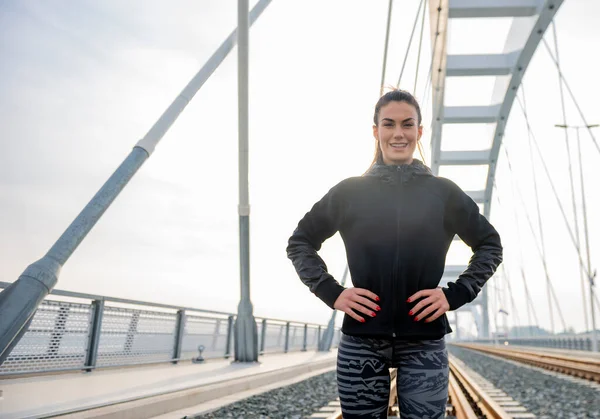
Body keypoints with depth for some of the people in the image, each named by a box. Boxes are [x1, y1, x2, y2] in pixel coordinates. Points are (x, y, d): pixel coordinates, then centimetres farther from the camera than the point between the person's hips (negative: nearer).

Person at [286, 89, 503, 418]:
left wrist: (455, 295, -1)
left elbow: (490, 244, 13)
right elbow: (299, 242, 10)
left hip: (424, 341, 0)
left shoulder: (444, 192, 5)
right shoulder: (349, 191, 4)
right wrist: (331, 293, -4)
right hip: (361, 340, 0)